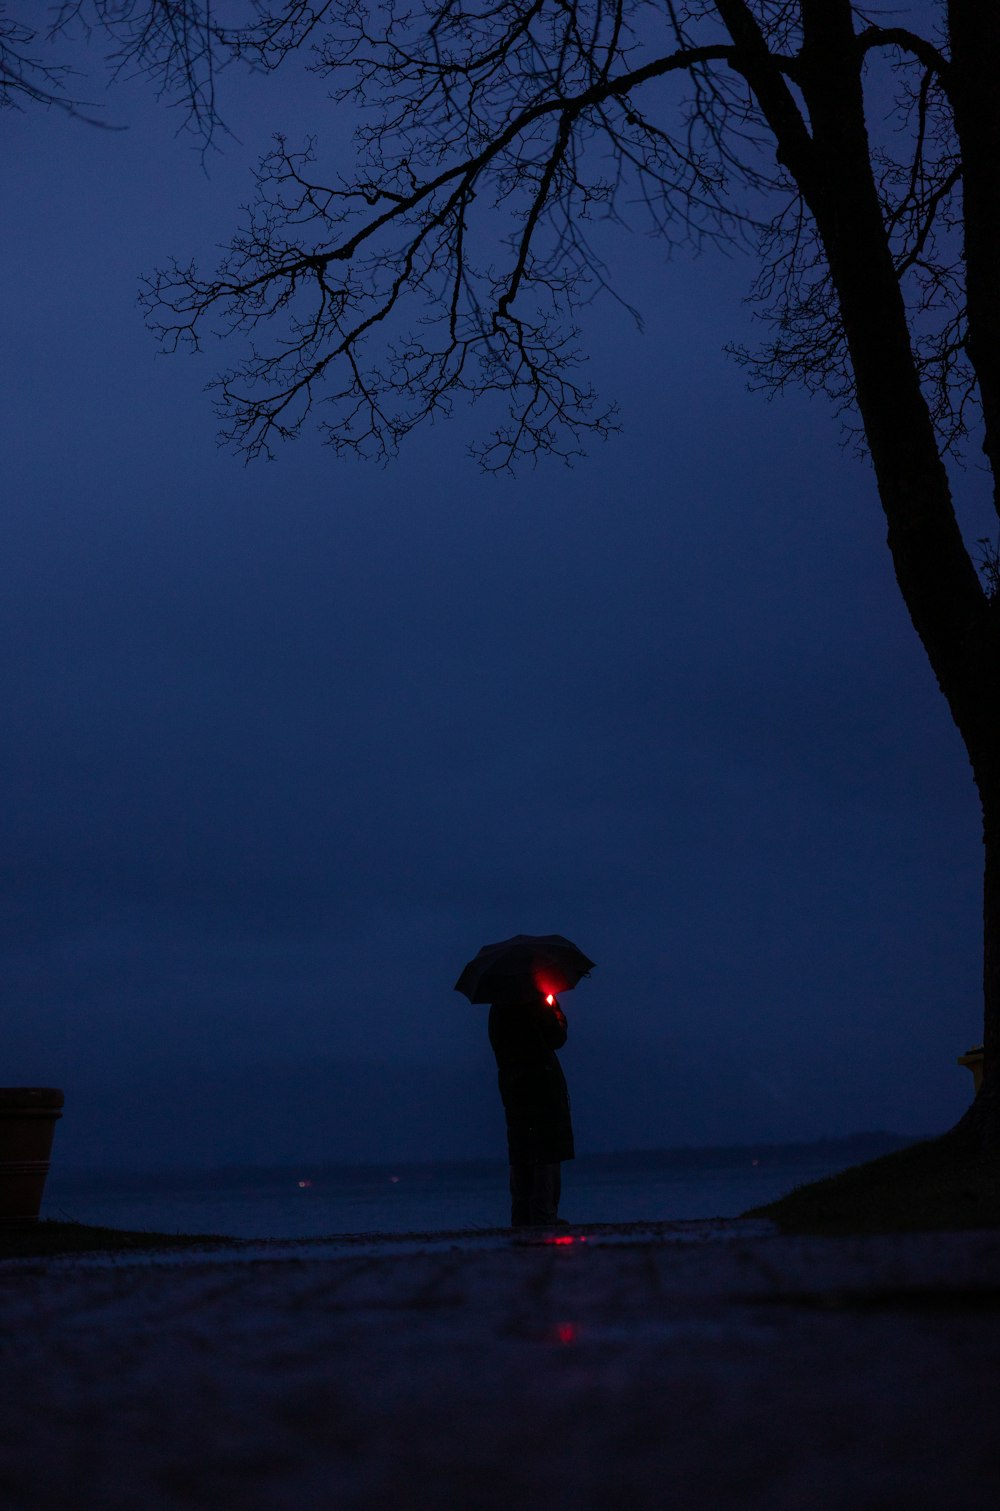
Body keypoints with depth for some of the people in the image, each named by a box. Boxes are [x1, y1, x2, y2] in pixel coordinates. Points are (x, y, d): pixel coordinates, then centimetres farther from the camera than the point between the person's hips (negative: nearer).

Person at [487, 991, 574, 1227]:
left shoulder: (496, 1009, 8)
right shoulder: (535, 1003, -11)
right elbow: (557, 1039, -5)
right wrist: (556, 1012, 11)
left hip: (512, 1090, 7)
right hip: (543, 1090, -6)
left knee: (520, 1159, 11)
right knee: (547, 1157, -3)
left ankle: (521, 1221, 13)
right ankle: (543, 1217, -6)